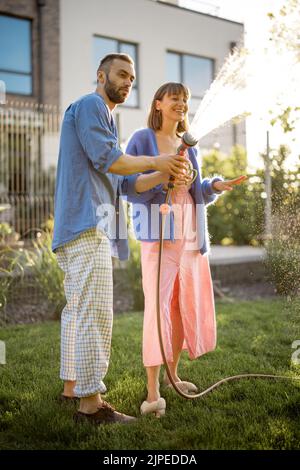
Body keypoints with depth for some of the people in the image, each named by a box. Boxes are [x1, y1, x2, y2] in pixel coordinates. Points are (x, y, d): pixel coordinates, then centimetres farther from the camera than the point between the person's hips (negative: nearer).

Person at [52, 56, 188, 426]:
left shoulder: (103, 117, 29)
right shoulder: (89, 105, -1)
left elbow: (126, 184, 21)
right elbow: (107, 159, -15)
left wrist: (164, 175, 5)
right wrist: (156, 162, -3)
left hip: (78, 228, 11)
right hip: (87, 225, -11)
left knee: (78, 310, 14)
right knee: (95, 313, -13)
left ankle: (73, 386, 22)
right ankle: (91, 403, -11)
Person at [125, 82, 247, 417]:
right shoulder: (142, 140, 0)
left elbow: (196, 193, 17)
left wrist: (217, 186, -3)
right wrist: (161, 178, -21)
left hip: (190, 233, 7)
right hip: (159, 232, -6)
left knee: (186, 304, 9)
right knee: (157, 305, -15)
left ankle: (172, 373, 24)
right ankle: (153, 392, -14)